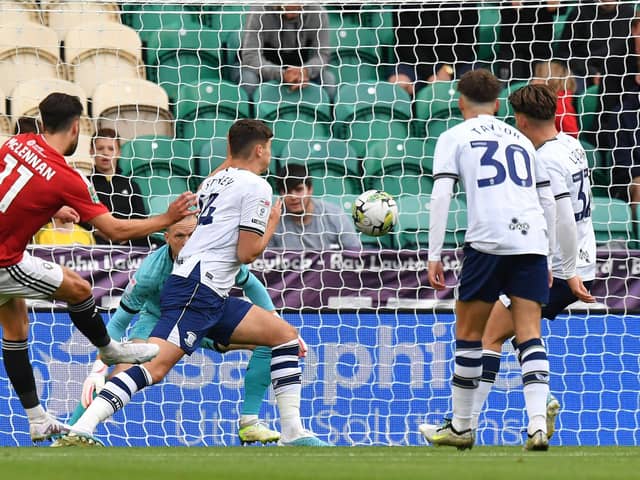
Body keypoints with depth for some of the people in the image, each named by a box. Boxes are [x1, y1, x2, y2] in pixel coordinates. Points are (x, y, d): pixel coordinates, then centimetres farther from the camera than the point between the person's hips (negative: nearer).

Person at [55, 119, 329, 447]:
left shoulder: (213, 182, 21)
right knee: (157, 365, -23)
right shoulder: (256, 186, -4)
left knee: (285, 335, 13)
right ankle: (79, 433, -34)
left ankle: (292, 433, 9)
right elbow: (247, 253, -9)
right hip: (198, 290, -10)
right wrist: (272, 223, 9)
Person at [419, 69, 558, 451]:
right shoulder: (521, 140, 25)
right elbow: (548, 201, 24)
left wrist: (434, 256, -1)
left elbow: (441, 195, -1)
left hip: (488, 242, -4)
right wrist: (546, 257, 29)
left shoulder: (455, 137, 11)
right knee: (530, 335, -1)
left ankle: (461, 427, 15)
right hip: (532, 241, 4)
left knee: (469, 333, 8)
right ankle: (538, 423, -18)